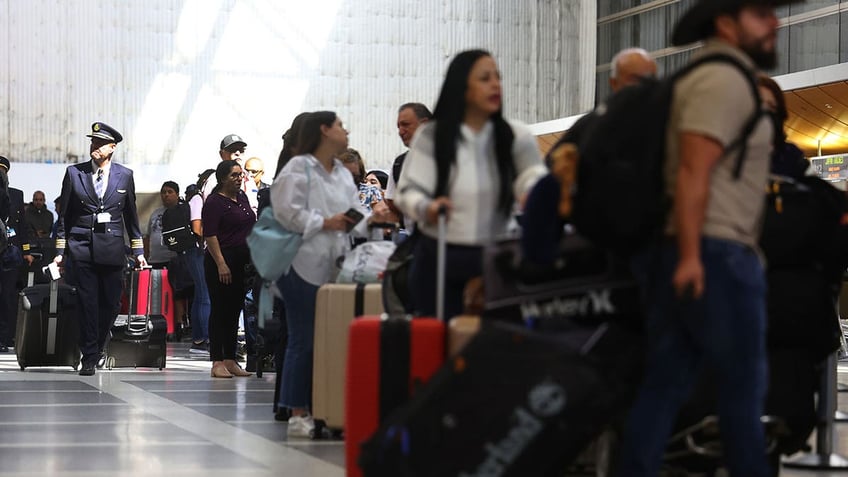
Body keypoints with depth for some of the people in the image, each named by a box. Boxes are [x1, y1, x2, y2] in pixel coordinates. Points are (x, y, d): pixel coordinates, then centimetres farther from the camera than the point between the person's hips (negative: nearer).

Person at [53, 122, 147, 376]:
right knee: (87, 303, -4)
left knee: (111, 303, 1)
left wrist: (138, 250, 13)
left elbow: (131, 215, 14)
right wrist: (60, 250, 5)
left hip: (112, 248, 1)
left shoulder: (125, 175, 8)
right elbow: (64, 214, 9)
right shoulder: (74, 173, 6)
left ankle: (98, 349, 20)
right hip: (81, 247, -1)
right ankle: (89, 357, 0)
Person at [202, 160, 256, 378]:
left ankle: (230, 360, 15)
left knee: (235, 310, 10)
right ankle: (217, 362, -2)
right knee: (220, 311, -5)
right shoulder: (214, 202, -9)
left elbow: (252, 227, 22)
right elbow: (210, 235, -15)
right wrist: (221, 264, -22)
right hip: (221, 262, -8)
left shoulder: (242, 197, 14)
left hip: (242, 262, 8)